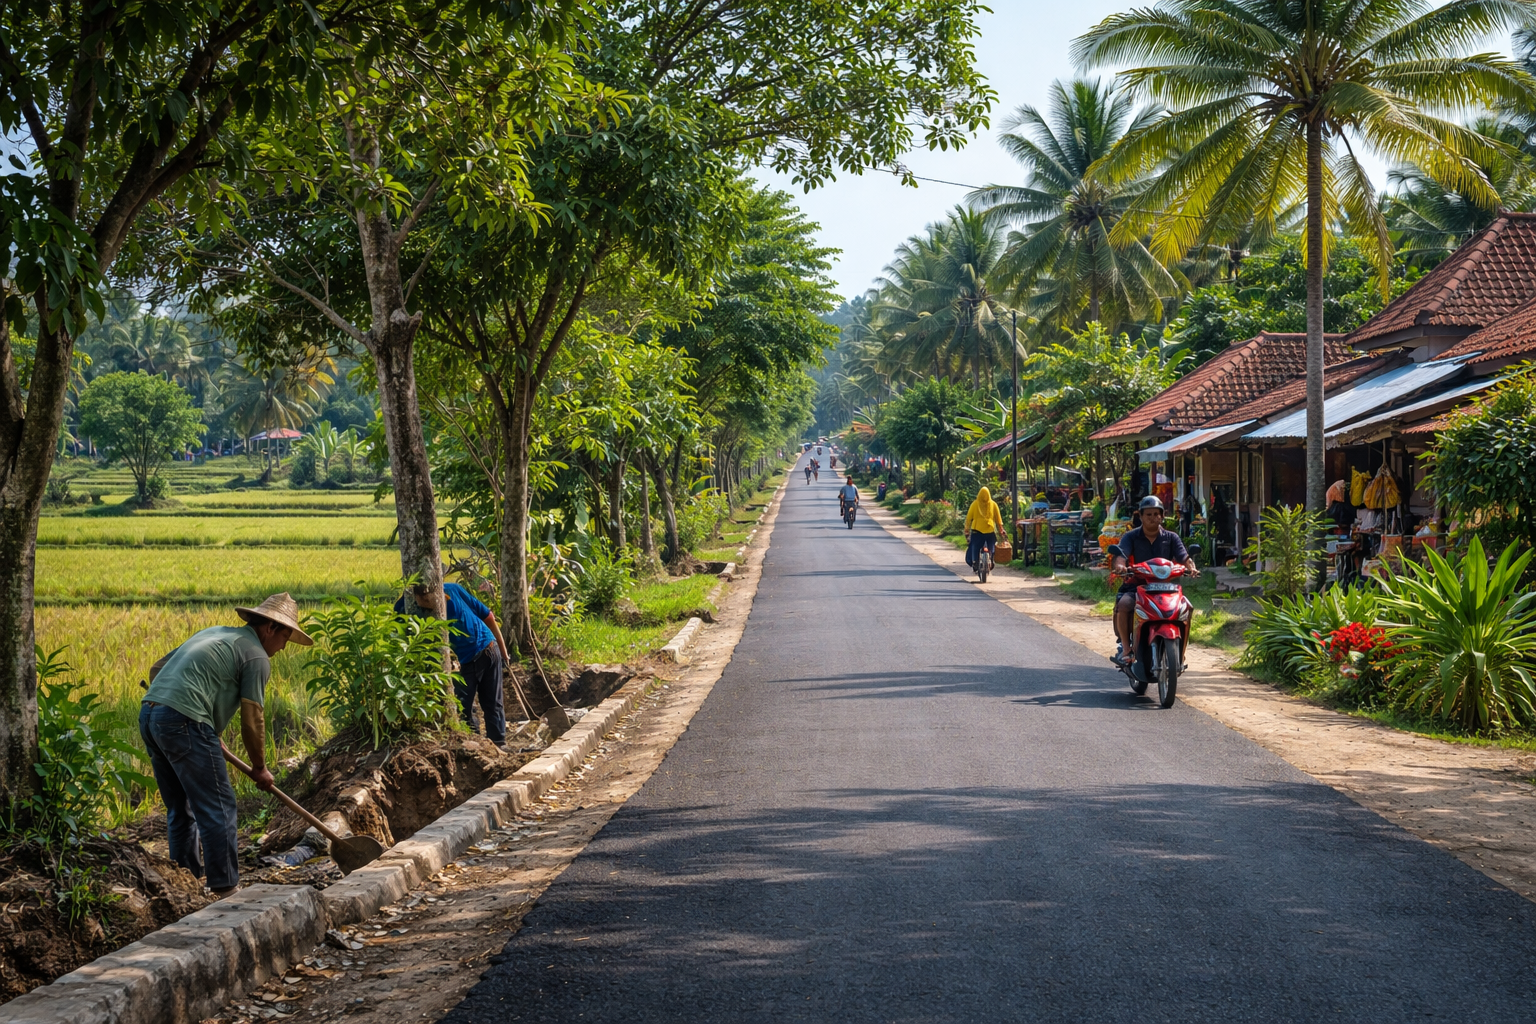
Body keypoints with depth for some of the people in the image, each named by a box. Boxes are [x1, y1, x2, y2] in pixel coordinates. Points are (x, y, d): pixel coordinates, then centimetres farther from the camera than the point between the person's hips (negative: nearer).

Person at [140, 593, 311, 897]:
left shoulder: (214, 633, 25)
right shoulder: (257, 656, 0)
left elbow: (156, 669, 26)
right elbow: (252, 720, -3)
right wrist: (260, 768, 12)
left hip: (148, 713, 9)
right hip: (184, 723, -9)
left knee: (181, 808, 19)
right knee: (218, 808, -1)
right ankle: (225, 889, 1)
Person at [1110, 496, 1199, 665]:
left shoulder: (1171, 538, 11)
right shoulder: (1131, 537, 5)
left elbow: (1183, 555, -4)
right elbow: (1121, 554, -13)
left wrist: (1191, 567, -28)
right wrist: (1120, 566, -37)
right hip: (1136, 586, -1)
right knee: (1123, 605, -32)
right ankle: (1126, 648, -18)